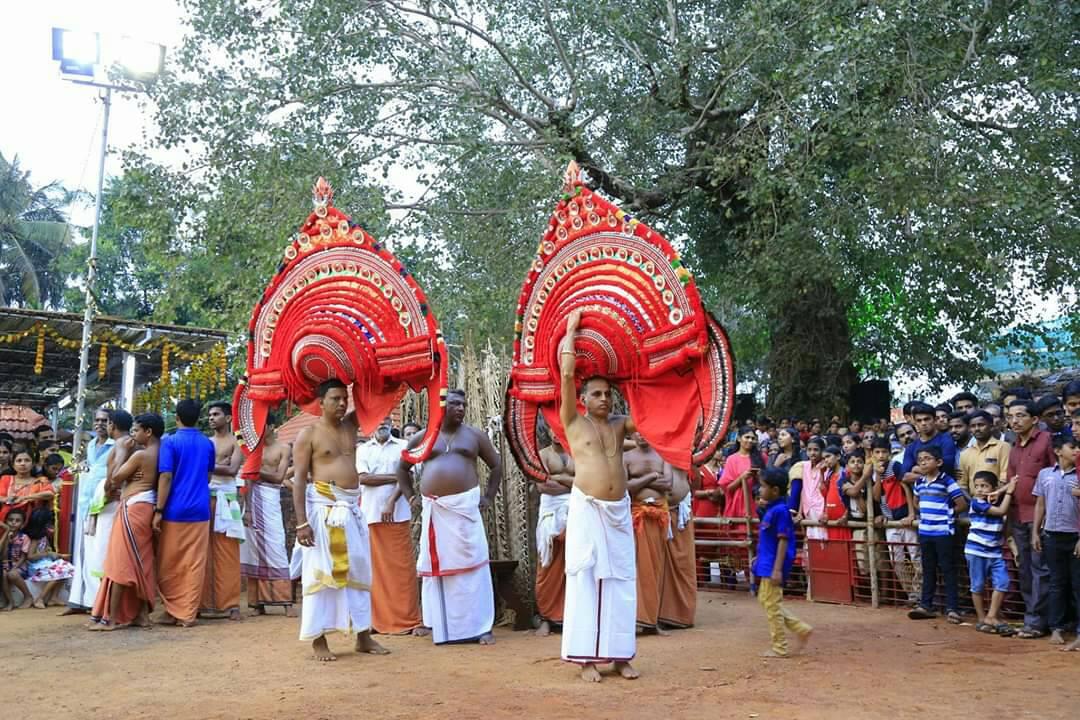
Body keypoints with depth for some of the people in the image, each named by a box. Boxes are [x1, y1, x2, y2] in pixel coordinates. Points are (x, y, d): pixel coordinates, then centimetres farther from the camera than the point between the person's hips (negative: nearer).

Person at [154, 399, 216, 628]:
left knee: (170, 565, 9)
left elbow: (165, 478, -11)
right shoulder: (207, 444, 8)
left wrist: (158, 510, -9)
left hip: (175, 511, -3)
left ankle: (171, 611, 13)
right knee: (195, 564, 4)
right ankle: (188, 614, 4)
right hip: (199, 510, 3)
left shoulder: (170, 442, -5)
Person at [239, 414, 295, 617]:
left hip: (270, 499, -3)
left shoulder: (283, 448, 5)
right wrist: (247, 508, -5)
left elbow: (279, 477, -5)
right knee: (254, 549, 2)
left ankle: (286, 602, -8)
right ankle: (258, 603, 8)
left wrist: (257, 471, -6)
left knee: (276, 549, -7)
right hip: (252, 498, 3)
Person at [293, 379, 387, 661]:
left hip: (352, 508, 6)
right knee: (321, 573, -3)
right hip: (322, 508, -6)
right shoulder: (309, 434, -4)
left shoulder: (350, 425, 12)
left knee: (358, 571, 9)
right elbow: (299, 480, -9)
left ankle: (363, 635, 17)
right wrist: (301, 522, -16)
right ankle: (318, 639, 6)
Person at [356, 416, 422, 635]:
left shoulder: (402, 446, 7)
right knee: (376, 567, 2)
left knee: (403, 566, -3)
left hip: (398, 514, -1)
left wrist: (391, 502, -14)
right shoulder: (362, 450, 11)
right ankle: (380, 620, 9)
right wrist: (395, 477, -6)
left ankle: (410, 620, 1)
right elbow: (364, 478, -3)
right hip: (370, 514, 1)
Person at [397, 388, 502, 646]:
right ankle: (441, 626, 15)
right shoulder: (421, 438, 10)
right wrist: (410, 496, 10)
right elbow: (402, 467, 21)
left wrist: (489, 496, 5)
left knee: (471, 564, -6)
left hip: (465, 505, -1)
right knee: (436, 566, 4)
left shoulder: (474, 435, 8)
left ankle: (479, 626, -1)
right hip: (433, 509, 2)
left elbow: (496, 464, 14)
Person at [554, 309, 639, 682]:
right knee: (586, 578, -3)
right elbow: (567, 374, -6)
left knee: (620, 578, 5)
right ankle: (586, 657, 3)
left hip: (619, 509, 4)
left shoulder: (620, 424, 11)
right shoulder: (573, 422, 1)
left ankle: (620, 654, 13)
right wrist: (571, 330, 1)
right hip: (587, 508, -4)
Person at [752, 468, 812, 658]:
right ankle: (802, 629, 22)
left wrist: (777, 569, -22)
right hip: (766, 564, 10)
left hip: (773, 567, -10)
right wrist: (760, 558, 24)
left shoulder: (780, 510, -18)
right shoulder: (770, 509, 10)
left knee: (772, 605, -1)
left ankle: (779, 648, 11)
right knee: (766, 601, 16)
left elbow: (783, 541, -20)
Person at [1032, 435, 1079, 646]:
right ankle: (1057, 628, 14)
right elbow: (1040, 505, 11)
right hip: (1052, 536, 2)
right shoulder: (1045, 474, 6)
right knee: (1057, 583, 9)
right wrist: (1035, 532, 6)